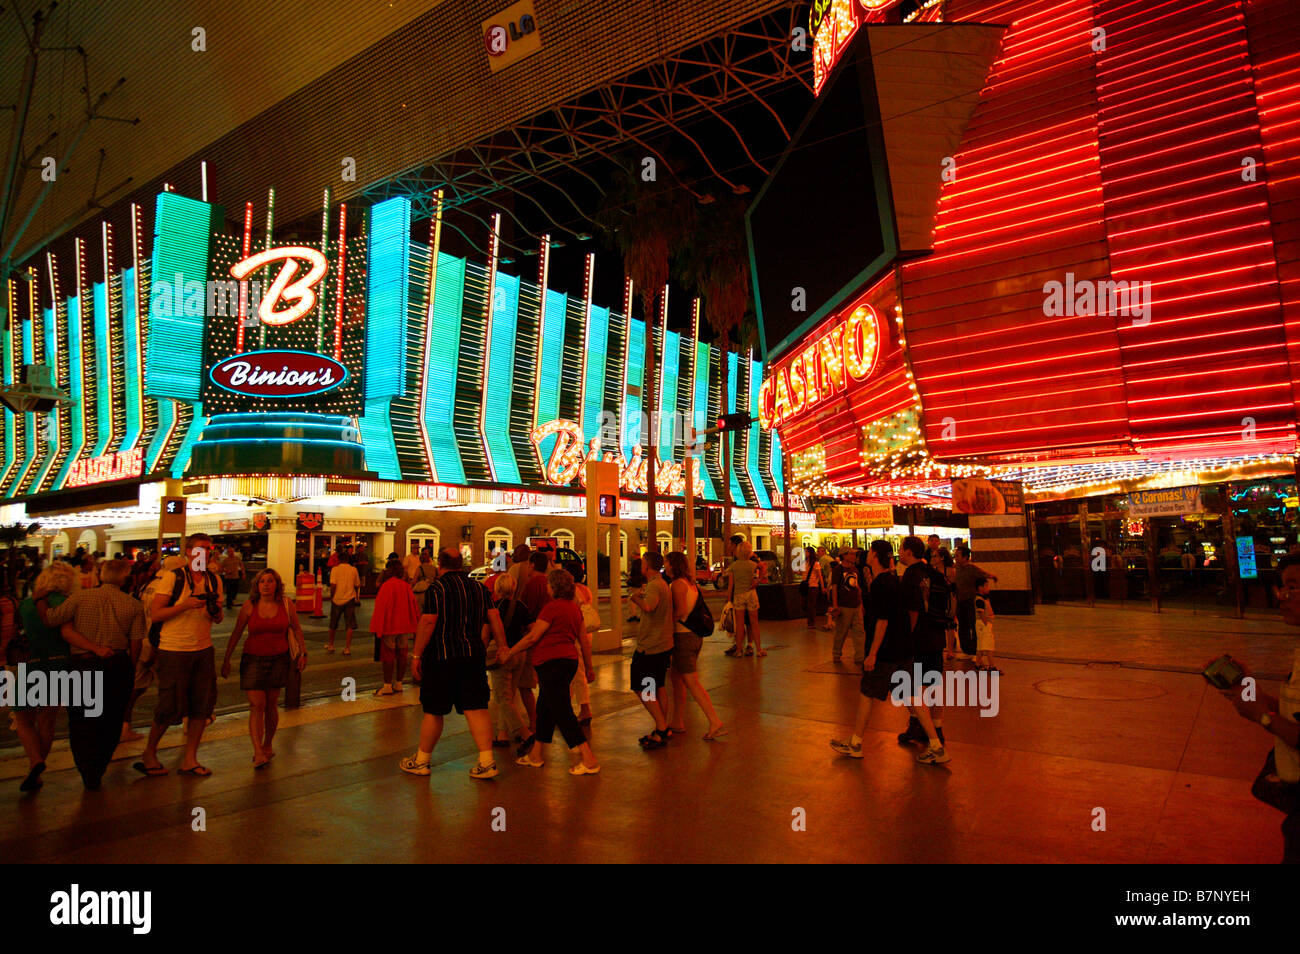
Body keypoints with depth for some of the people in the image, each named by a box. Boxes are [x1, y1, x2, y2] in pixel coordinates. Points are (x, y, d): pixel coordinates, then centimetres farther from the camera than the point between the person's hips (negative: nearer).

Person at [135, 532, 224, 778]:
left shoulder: (215, 580, 7)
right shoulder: (172, 577, -7)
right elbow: (155, 614, -10)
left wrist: (216, 611, -7)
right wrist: (185, 605, -22)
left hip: (203, 650, 5)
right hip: (173, 650, -5)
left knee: (202, 706, 5)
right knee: (170, 707, 1)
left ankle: (189, 759, 18)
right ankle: (149, 752, 26)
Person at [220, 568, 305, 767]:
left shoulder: (286, 605, -2)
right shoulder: (249, 606, -4)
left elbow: (296, 629, 9)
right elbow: (236, 634, 3)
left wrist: (303, 653, 7)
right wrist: (226, 660, 3)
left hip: (278, 659, 1)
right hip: (253, 659, -1)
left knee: (271, 705, 9)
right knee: (257, 705, -9)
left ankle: (268, 745, 26)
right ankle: (258, 753, -8)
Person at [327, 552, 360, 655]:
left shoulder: (335, 569, -4)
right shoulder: (354, 570, 1)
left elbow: (333, 585, -12)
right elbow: (357, 585, 7)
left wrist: (331, 597, 0)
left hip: (337, 599, 0)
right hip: (350, 599, 0)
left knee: (333, 624, 17)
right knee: (351, 625, 2)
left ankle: (330, 645, 30)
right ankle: (347, 647, -5)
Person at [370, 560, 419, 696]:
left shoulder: (386, 586, -15)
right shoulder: (406, 586, 6)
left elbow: (381, 608, -16)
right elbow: (414, 606, 10)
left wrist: (377, 628, -11)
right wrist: (415, 623, 17)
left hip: (389, 626, -7)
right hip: (404, 626, 7)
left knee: (388, 655, -1)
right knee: (401, 654, 10)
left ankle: (387, 686, 2)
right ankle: (398, 684, 17)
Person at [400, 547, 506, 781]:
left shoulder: (437, 588, -8)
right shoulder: (479, 588, 8)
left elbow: (428, 622, -14)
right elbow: (494, 618, 5)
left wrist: (417, 655, -7)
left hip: (442, 656, -4)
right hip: (474, 655, 4)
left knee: (434, 711, 8)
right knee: (476, 708, 3)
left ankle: (421, 761, 23)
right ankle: (486, 761, -2)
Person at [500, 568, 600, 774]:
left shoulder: (552, 607, -13)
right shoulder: (574, 607, 12)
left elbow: (533, 637, -12)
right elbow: (584, 641, 15)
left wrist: (510, 651, 1)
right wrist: (589, 667, 23)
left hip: (552, 663, -9)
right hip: (570, 659, 9)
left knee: (562, 712, -7)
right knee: (545, 707, 20)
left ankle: (589, 760, -9)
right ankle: (536, 755, 31)